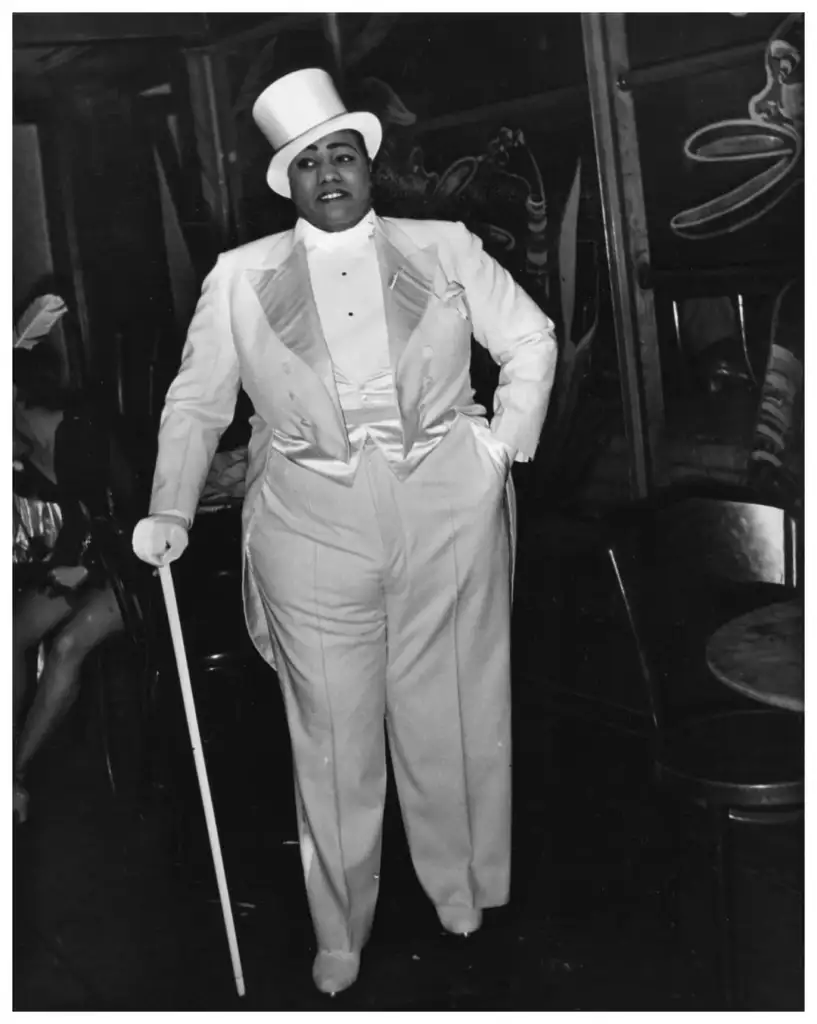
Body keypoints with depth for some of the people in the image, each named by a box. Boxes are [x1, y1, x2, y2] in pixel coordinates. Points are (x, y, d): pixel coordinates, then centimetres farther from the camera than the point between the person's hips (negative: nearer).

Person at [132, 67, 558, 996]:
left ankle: (463, 896, 31)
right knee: (333, 738, 4)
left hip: (447, 509, 1)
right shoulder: (240, 277, 9)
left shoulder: (445, 249, 10)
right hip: (313, 525, 0)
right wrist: (170, 514, 0)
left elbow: (531, 340, 15)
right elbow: (195, 404, 10)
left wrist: (507, 441, 3)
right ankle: (339, 938, 20)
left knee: (452, 718, 10)